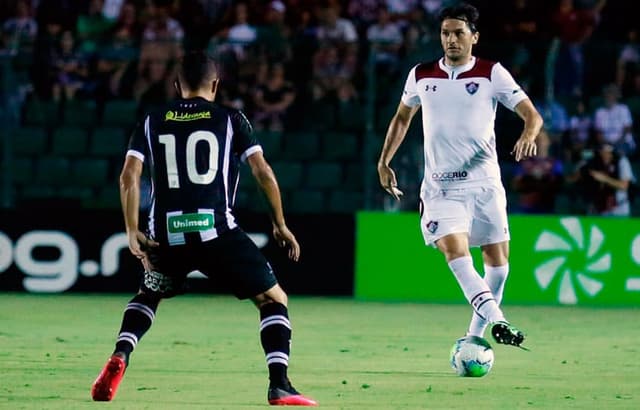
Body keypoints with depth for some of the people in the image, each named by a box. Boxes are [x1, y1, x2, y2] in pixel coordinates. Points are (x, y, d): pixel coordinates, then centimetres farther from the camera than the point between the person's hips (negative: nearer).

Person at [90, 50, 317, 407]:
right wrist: (280, 225, 11)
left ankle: (119, 359, 7)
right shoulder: (231, 119, 9)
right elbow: (263, 172, 2)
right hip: (217, 231, -3)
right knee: (274, 299, 9)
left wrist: (132, 231, 4)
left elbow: (130, 174, 2)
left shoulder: (153, 122, 14)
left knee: (148, 295, 32)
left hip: (166, 234, 3)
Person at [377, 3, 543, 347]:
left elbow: (532, 114, -6)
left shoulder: (492, 74, -2)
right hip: (440, 186, 0)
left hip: (484, 183, 0)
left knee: (497, 259, 3)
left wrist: (528, 135, -28)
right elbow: (402, 118, 23)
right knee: (454, 251, -21)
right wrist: (384, 162, 16)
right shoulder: (421, 75, 6)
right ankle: (497, 321, -31)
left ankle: (476, 336, 20)